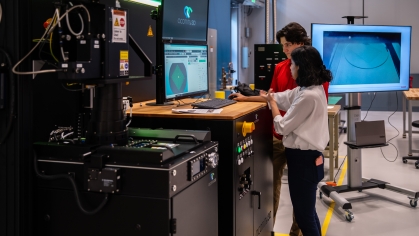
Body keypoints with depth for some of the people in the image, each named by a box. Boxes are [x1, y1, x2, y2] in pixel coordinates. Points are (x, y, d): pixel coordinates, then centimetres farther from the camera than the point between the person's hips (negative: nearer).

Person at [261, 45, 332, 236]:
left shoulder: (308, 96, -24)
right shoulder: (310, 89, 8)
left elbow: (282, 127, -17)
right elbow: (282, 97, 19)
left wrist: (271, 102, 0)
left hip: (303, 158, -10)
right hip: (307, 155, 10)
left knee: (303, 214, 0)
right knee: (307, 211, 21)